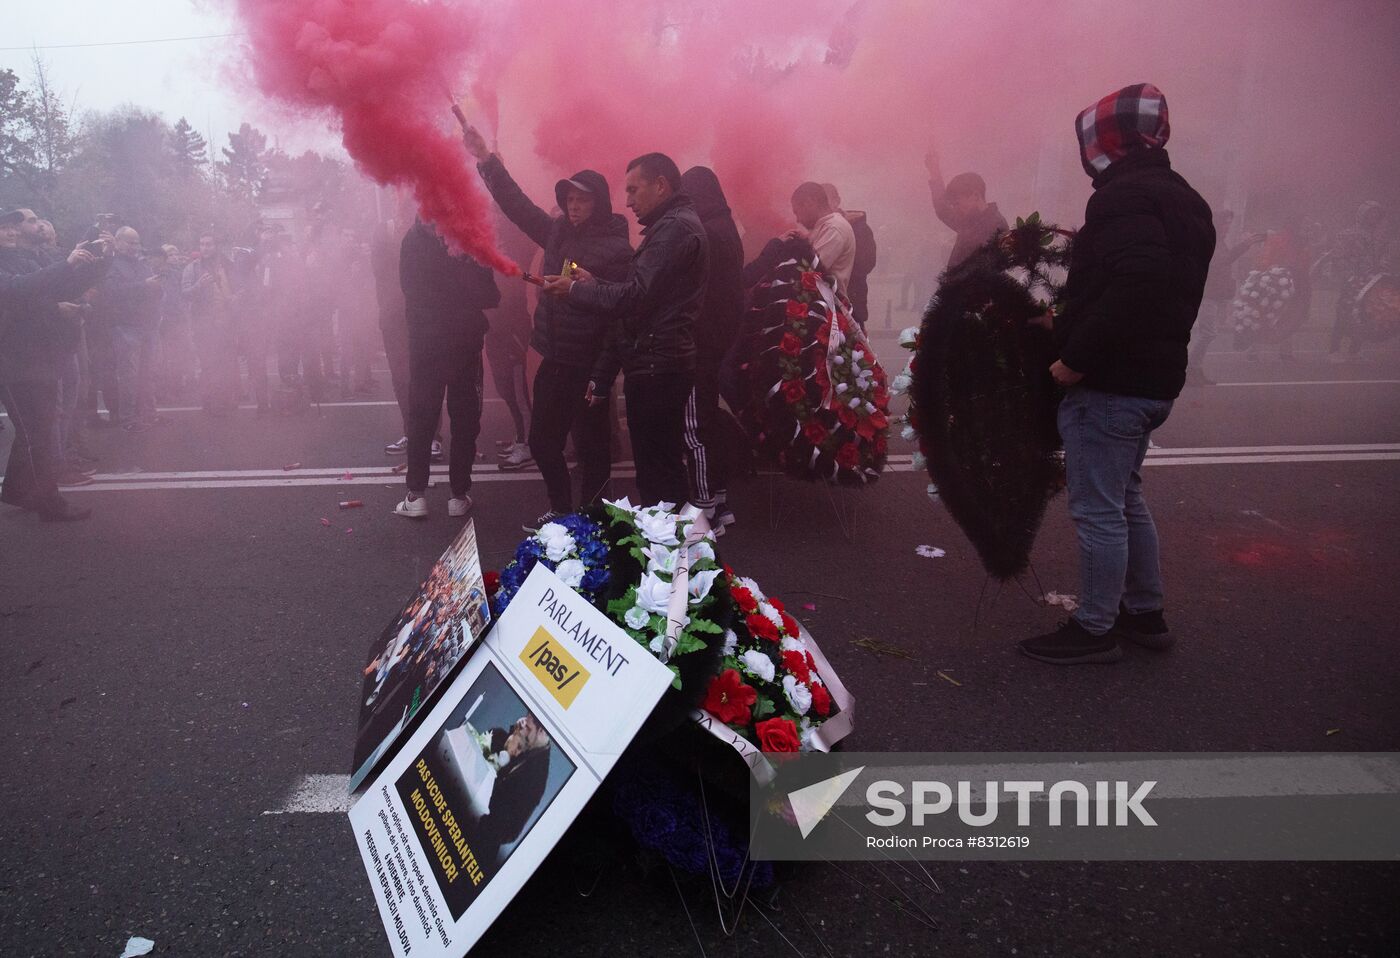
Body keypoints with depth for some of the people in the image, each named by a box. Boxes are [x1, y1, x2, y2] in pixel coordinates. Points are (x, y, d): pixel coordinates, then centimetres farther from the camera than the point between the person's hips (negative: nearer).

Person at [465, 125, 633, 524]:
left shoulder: (617, 247, -9)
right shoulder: (558, 232, 11)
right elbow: (518, 204, 16)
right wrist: (486, 160, 13)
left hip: (589, 363, -7)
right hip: (554, 357, 7)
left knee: (590, 444, 2)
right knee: (543, 440, 13)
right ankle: (560, 508, 31)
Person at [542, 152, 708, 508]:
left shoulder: (676, 226, -11)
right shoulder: (670, 226, 23)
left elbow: (635, 296, -19)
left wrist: (576, 289, -7)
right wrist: (593, 284, 16)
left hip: (656, 368, -10)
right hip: (653, 367, 10)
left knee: (657, 473, -7)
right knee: (659, 469, 13)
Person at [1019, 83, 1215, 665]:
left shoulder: (1124, 198, -16)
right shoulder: (1182, 201, 16)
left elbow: (1130, 288, -30)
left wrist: (1077, 360, -23)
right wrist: (1066, 326, 18)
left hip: (1108, 384, -10)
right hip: (1156, 379, 10)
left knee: (1098, 509, -1)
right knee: (1125, 498, 21)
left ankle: (1095, 629, 11)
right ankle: (1144, 614, 32)